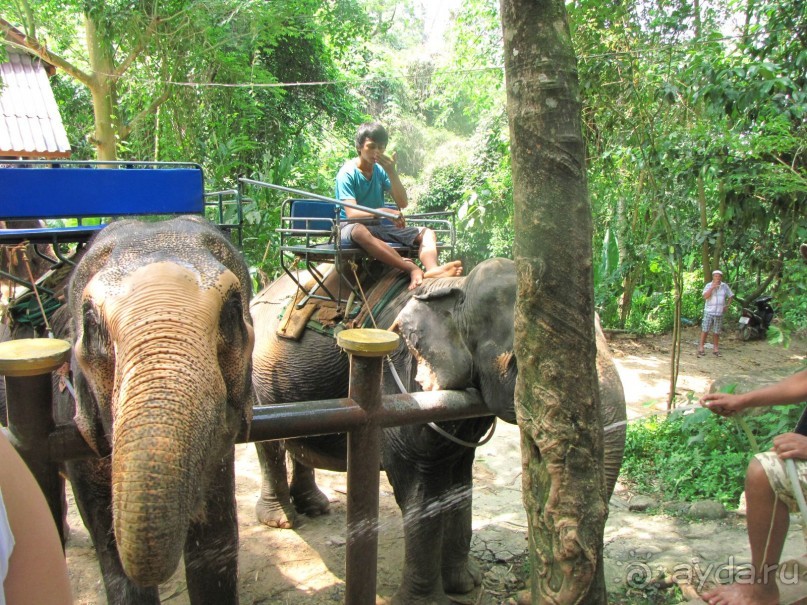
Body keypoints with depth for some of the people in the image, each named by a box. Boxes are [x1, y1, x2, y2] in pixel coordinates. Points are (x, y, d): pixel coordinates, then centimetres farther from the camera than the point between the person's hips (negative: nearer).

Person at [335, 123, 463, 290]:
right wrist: (383, 211, -40)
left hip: (378, 228, 6)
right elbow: (351, 213, -23)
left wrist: (392, 172, -14)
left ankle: (432, 269, -46)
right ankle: (413, 269, -50)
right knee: (360, 231, -43)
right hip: (349, 228, -6)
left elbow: (403, 203, -1)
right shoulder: (347, 173, -10)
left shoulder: (381, 170, 6)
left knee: (426, 233, -11)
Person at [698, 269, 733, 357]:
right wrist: (712, 287, -21)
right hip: (709, 312, -2)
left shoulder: (725, 286, 4)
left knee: (716, 332, 8)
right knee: (705, 330, -4)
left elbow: (731, 296, 15)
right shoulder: (708, 285, -2)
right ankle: (701, 348, -1)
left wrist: (727, 306, 5)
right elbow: (705, 296, -16)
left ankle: (716, 349, 18)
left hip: (719, 313, 2)